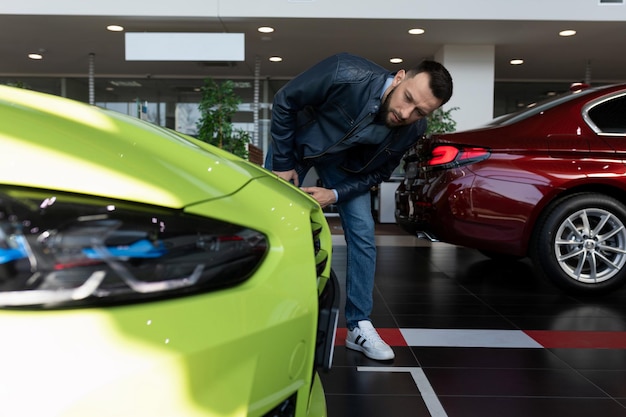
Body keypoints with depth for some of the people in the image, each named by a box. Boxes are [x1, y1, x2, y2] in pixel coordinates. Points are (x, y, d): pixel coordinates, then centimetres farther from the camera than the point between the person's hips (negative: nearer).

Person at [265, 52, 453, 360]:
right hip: (297, 141, -2)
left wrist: (336, 195, -22)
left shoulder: (412, 130, -25)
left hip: (346, 163, 2)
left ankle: (359, 327, 6)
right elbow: (284, 103, -24)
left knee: (362, 234, -8)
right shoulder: (345, 74, -38)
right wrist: (282, 163, -18)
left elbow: (379, 172, -8)